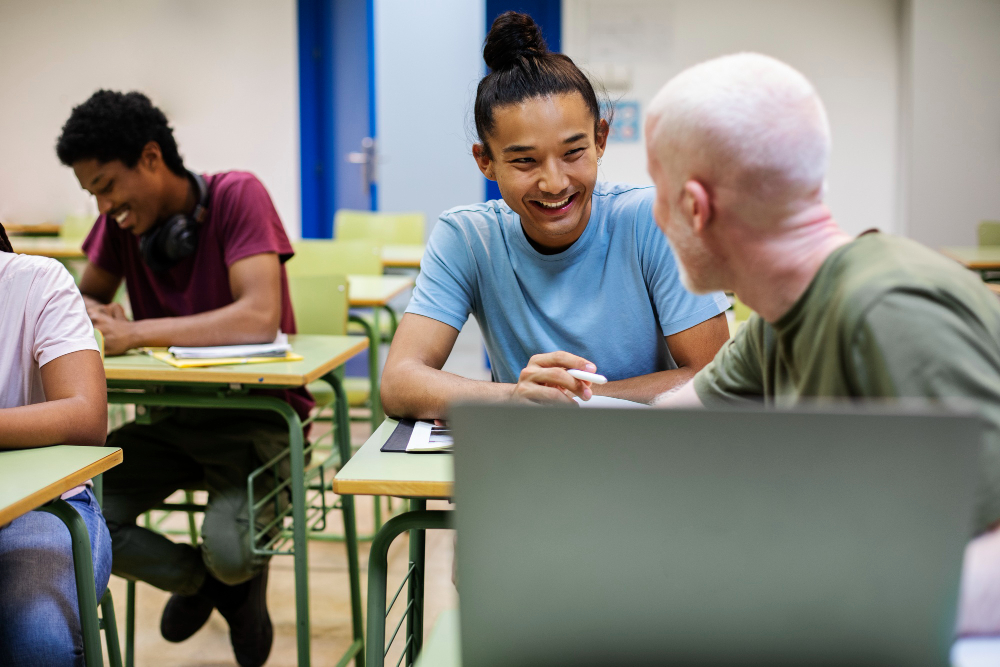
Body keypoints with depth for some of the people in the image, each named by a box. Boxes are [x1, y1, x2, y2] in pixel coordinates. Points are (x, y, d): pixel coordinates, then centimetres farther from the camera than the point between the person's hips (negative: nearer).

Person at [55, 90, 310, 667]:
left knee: (230, 552, -28)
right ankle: (194, 578, 14)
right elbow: (87, 295, 15)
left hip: (256, 415, -5)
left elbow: (259, 318, -28)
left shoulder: (237, 196, -16)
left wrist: (135, 332, -29)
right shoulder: (120, 219, 0)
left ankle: (245, 580, 15)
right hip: (173, 415, 6)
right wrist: (92, 314, -11)